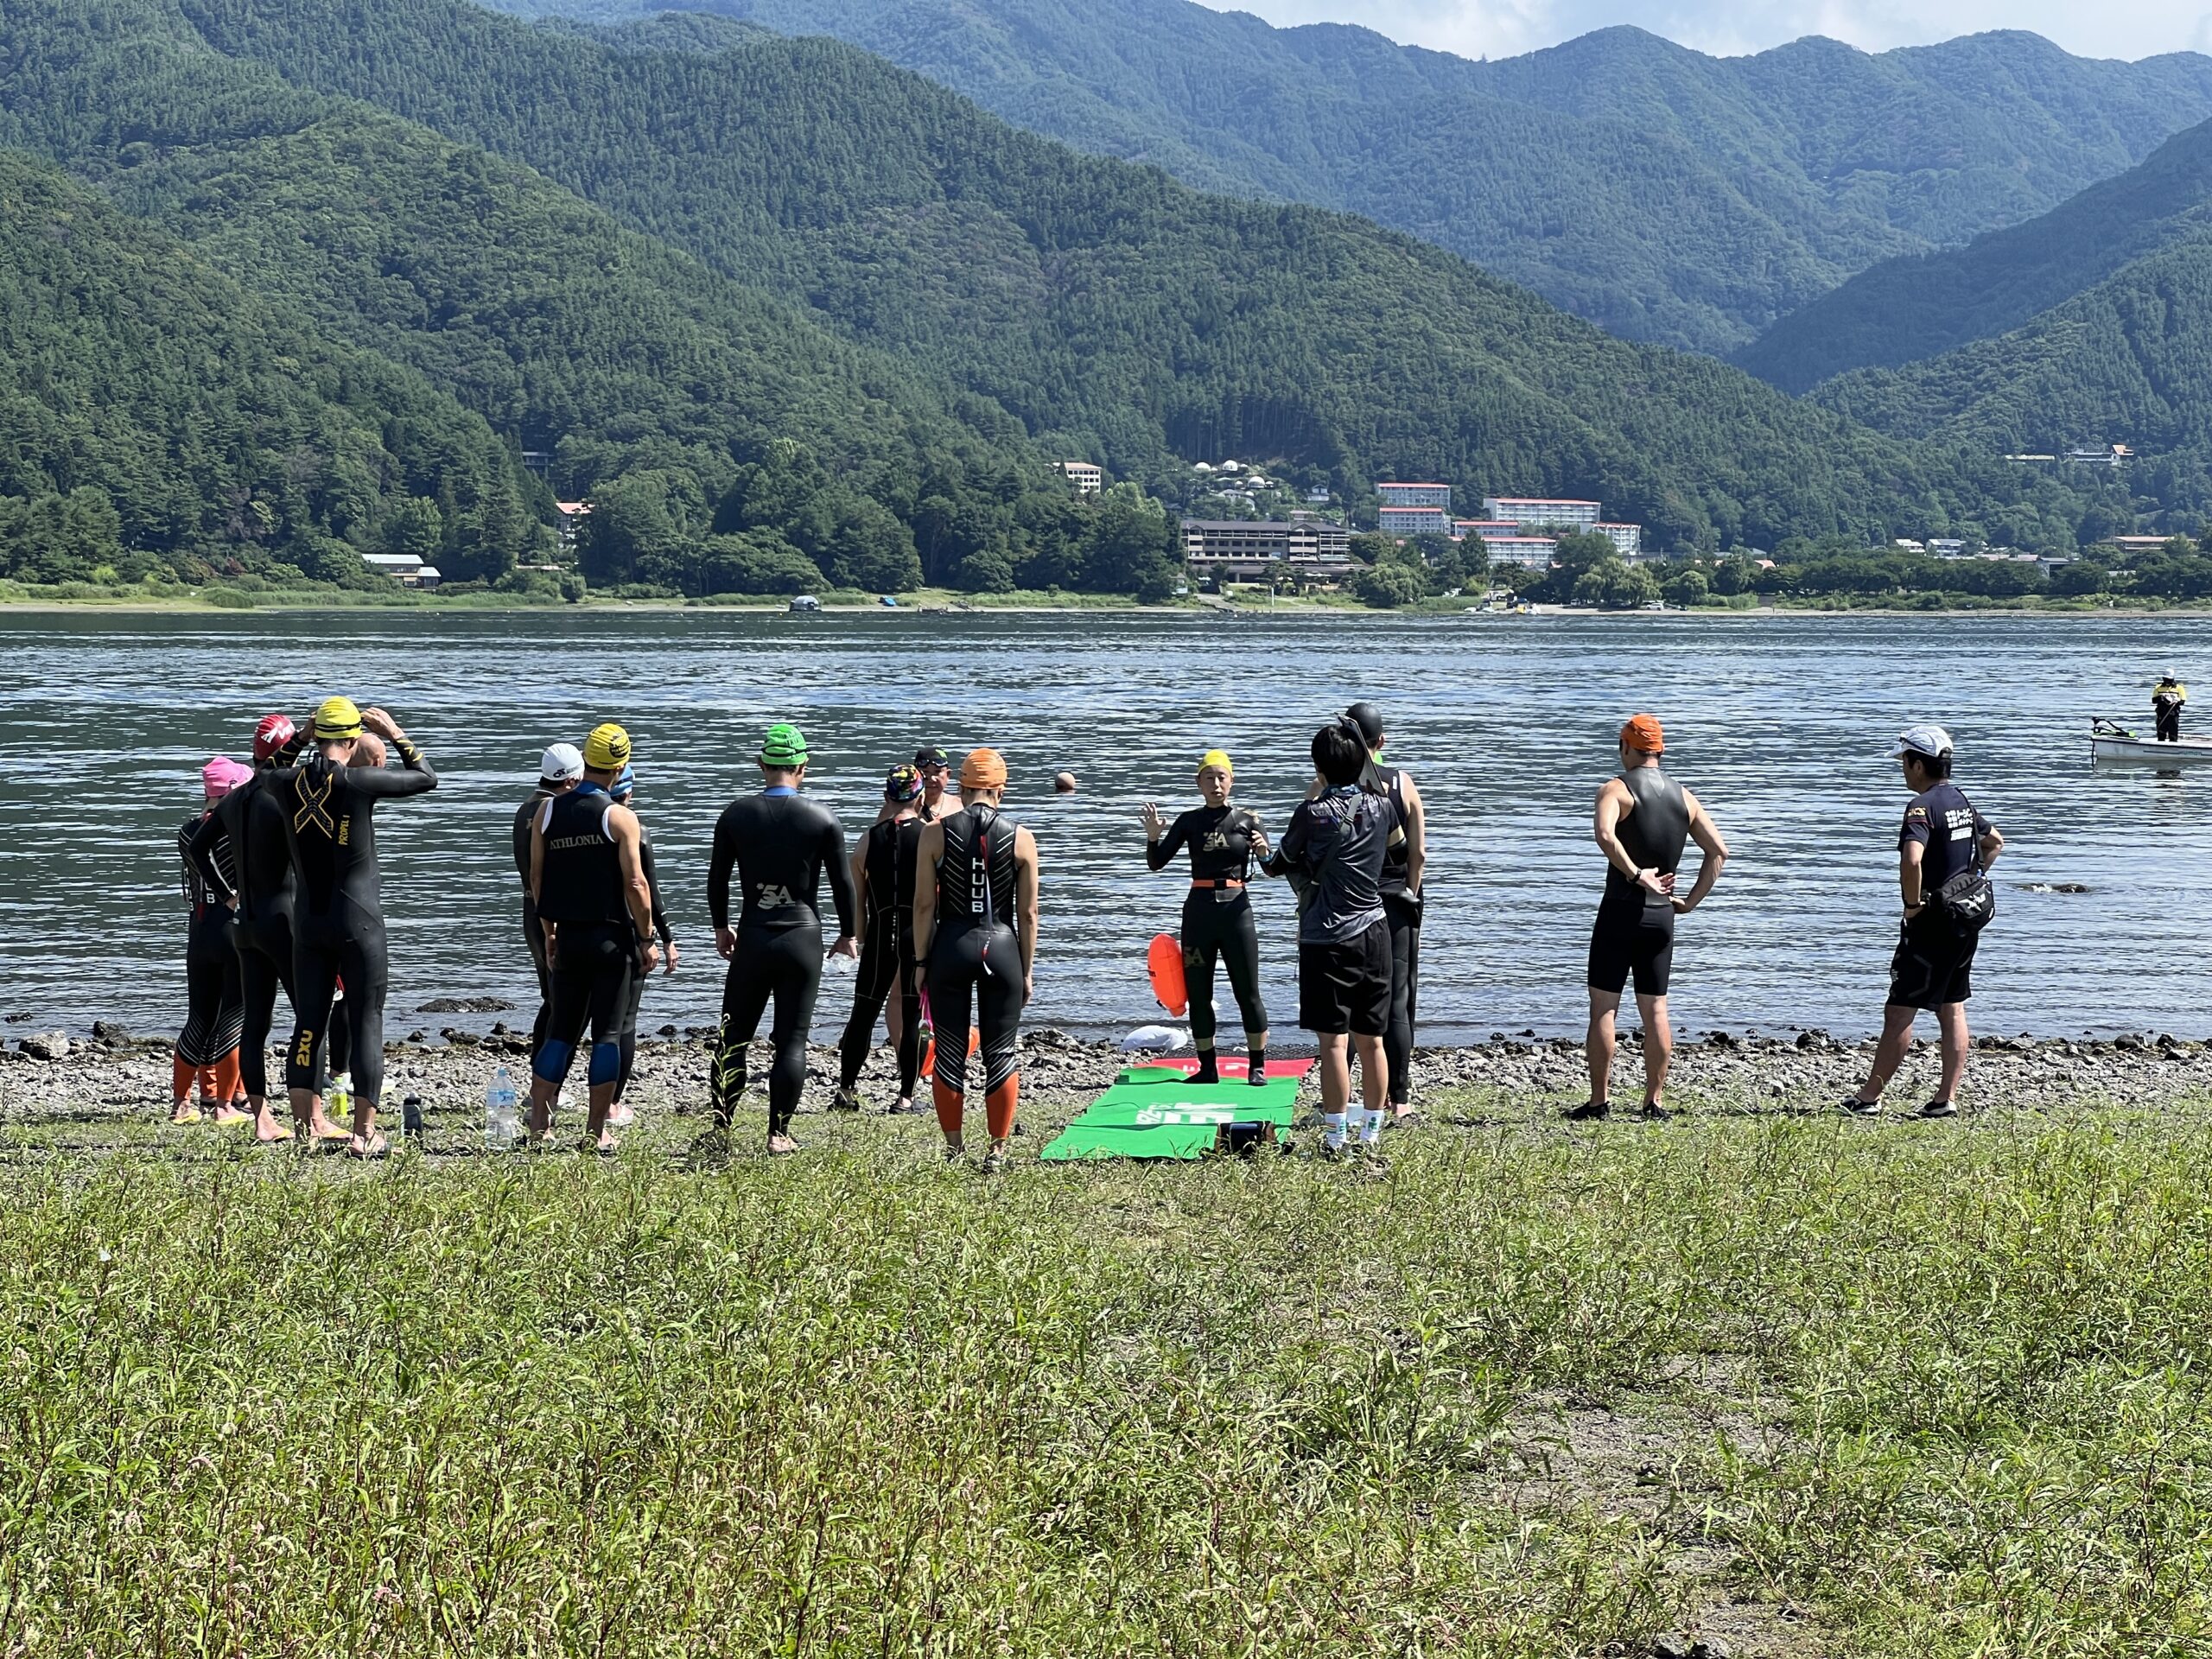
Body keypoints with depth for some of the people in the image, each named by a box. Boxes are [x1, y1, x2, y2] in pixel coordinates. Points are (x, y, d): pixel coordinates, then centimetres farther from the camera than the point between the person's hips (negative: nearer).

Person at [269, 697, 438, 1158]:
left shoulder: (287, 783, -2)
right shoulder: (358, 782, -13)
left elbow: (274, 771, 25)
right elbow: (427, 778, 0)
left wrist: (312, 740, 23)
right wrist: (395, 734, 11)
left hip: (308, 924, 4)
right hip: (358, 922, -4)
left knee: (308, 1025, 7)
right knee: (366, 1025, 2)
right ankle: (364, 1133, 0)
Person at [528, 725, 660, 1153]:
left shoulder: (548, 810, 3)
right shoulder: (620, 817, -10)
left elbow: (537, 878, 7)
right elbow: (635, 884, -12)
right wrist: (648, 937, -2)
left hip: (568, 936, 4)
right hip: (612, 937, -4)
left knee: (561, 1029, 12)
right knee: (608, 1033, 2)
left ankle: (539, 1123, 8)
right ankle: (597, 1131, 3)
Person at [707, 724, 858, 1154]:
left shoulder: (736, 815, 0)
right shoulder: (822, 820, -4)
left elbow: (717, 878, 7)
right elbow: (842, 883, 2)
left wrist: (721, 928, 22)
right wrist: (848, 935, 16)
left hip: (752, 938, 1)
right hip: (803, 940, -1)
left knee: (733, 1037, 11)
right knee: (792, 1041, 4)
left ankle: (721, 1128, 10)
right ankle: (778, 1133, 3)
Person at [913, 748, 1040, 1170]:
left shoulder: (935, 833, -3)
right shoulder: (1021, 839, -1)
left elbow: (924, 905, -2)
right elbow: (1028, 913, 2)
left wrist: (921, 960, 5)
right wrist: (1026, 969, 9)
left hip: (952, 945, 0)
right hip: (1002, 945, 0)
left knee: (950, 1052, 9)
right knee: (1001, 1053, 8)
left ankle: (954, 1147, 13)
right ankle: (998, 1149, 10)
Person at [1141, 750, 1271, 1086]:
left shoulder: (1247, 821, 2)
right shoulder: (1189, 821, 6)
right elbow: (1156, 862, 3)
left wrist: (1264, 853, -23)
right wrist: (1152, 837, -16)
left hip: (1236, 908, -2)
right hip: (1198, 910, 2)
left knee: (1247, 992, 0)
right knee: (1198, 994, 5)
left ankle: (1258, 1066, 8)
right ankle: (1208, 1067, 14)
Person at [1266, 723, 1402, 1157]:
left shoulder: (1312, 814, -9)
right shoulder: (1382, 806, 3)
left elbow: (1278, 866, 5)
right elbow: (1401, 849, 24)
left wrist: (1263, 854, 24)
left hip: (1327, 938, -5)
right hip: (1373, 933, 5)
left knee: (1333, 1041, -5)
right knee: (1371, 1040, 10)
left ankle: (1336, 1136, -7)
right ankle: (1371, 1130, 16)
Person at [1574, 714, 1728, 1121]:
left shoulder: (1617, 789, -7)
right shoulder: (1683, 797, 10)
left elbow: (1605, 834, -28)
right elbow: (1718, 851, 9)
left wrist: (1636, 875, -19)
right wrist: (1691, 901, 10)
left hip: (1621, 911, -5)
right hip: (1662, 916, 5)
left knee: (1603, 1008, 0)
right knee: (1655, 1010, 9)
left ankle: (1598, 1101, -1)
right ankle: (1655, 1101, 9)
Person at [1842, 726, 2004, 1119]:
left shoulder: (1923, 806, -17)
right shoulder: (1961, 800, 12)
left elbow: (1911, 860, -34)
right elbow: (1995, 843, 29)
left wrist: (1912, 904, -19)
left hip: (1931, 924, -9)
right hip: (1966, 920, 9)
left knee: (1899, 1011, -3)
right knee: (1953, 1010, 10)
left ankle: (1870, 1097, 2)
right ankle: (1947, 1099, 10)